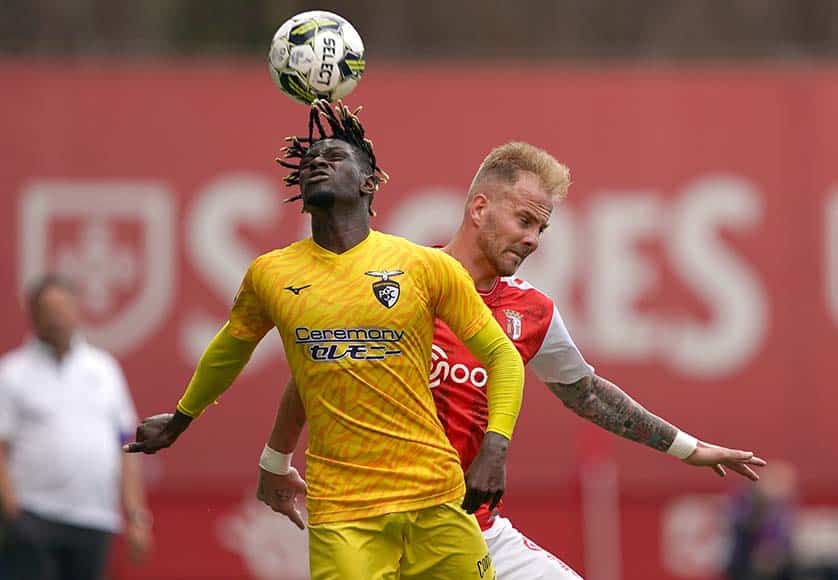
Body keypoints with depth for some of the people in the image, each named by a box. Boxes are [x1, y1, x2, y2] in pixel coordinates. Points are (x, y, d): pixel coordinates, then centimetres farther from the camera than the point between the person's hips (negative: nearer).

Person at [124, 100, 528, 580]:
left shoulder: (427, 266, 1)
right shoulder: (270, 275, 6)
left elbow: (502, 356, 6)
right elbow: (228, 352, 26)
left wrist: (495, 449, -8)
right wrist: (181, 419, 39)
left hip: (435, 498, 0)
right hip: (341, 512, 0)